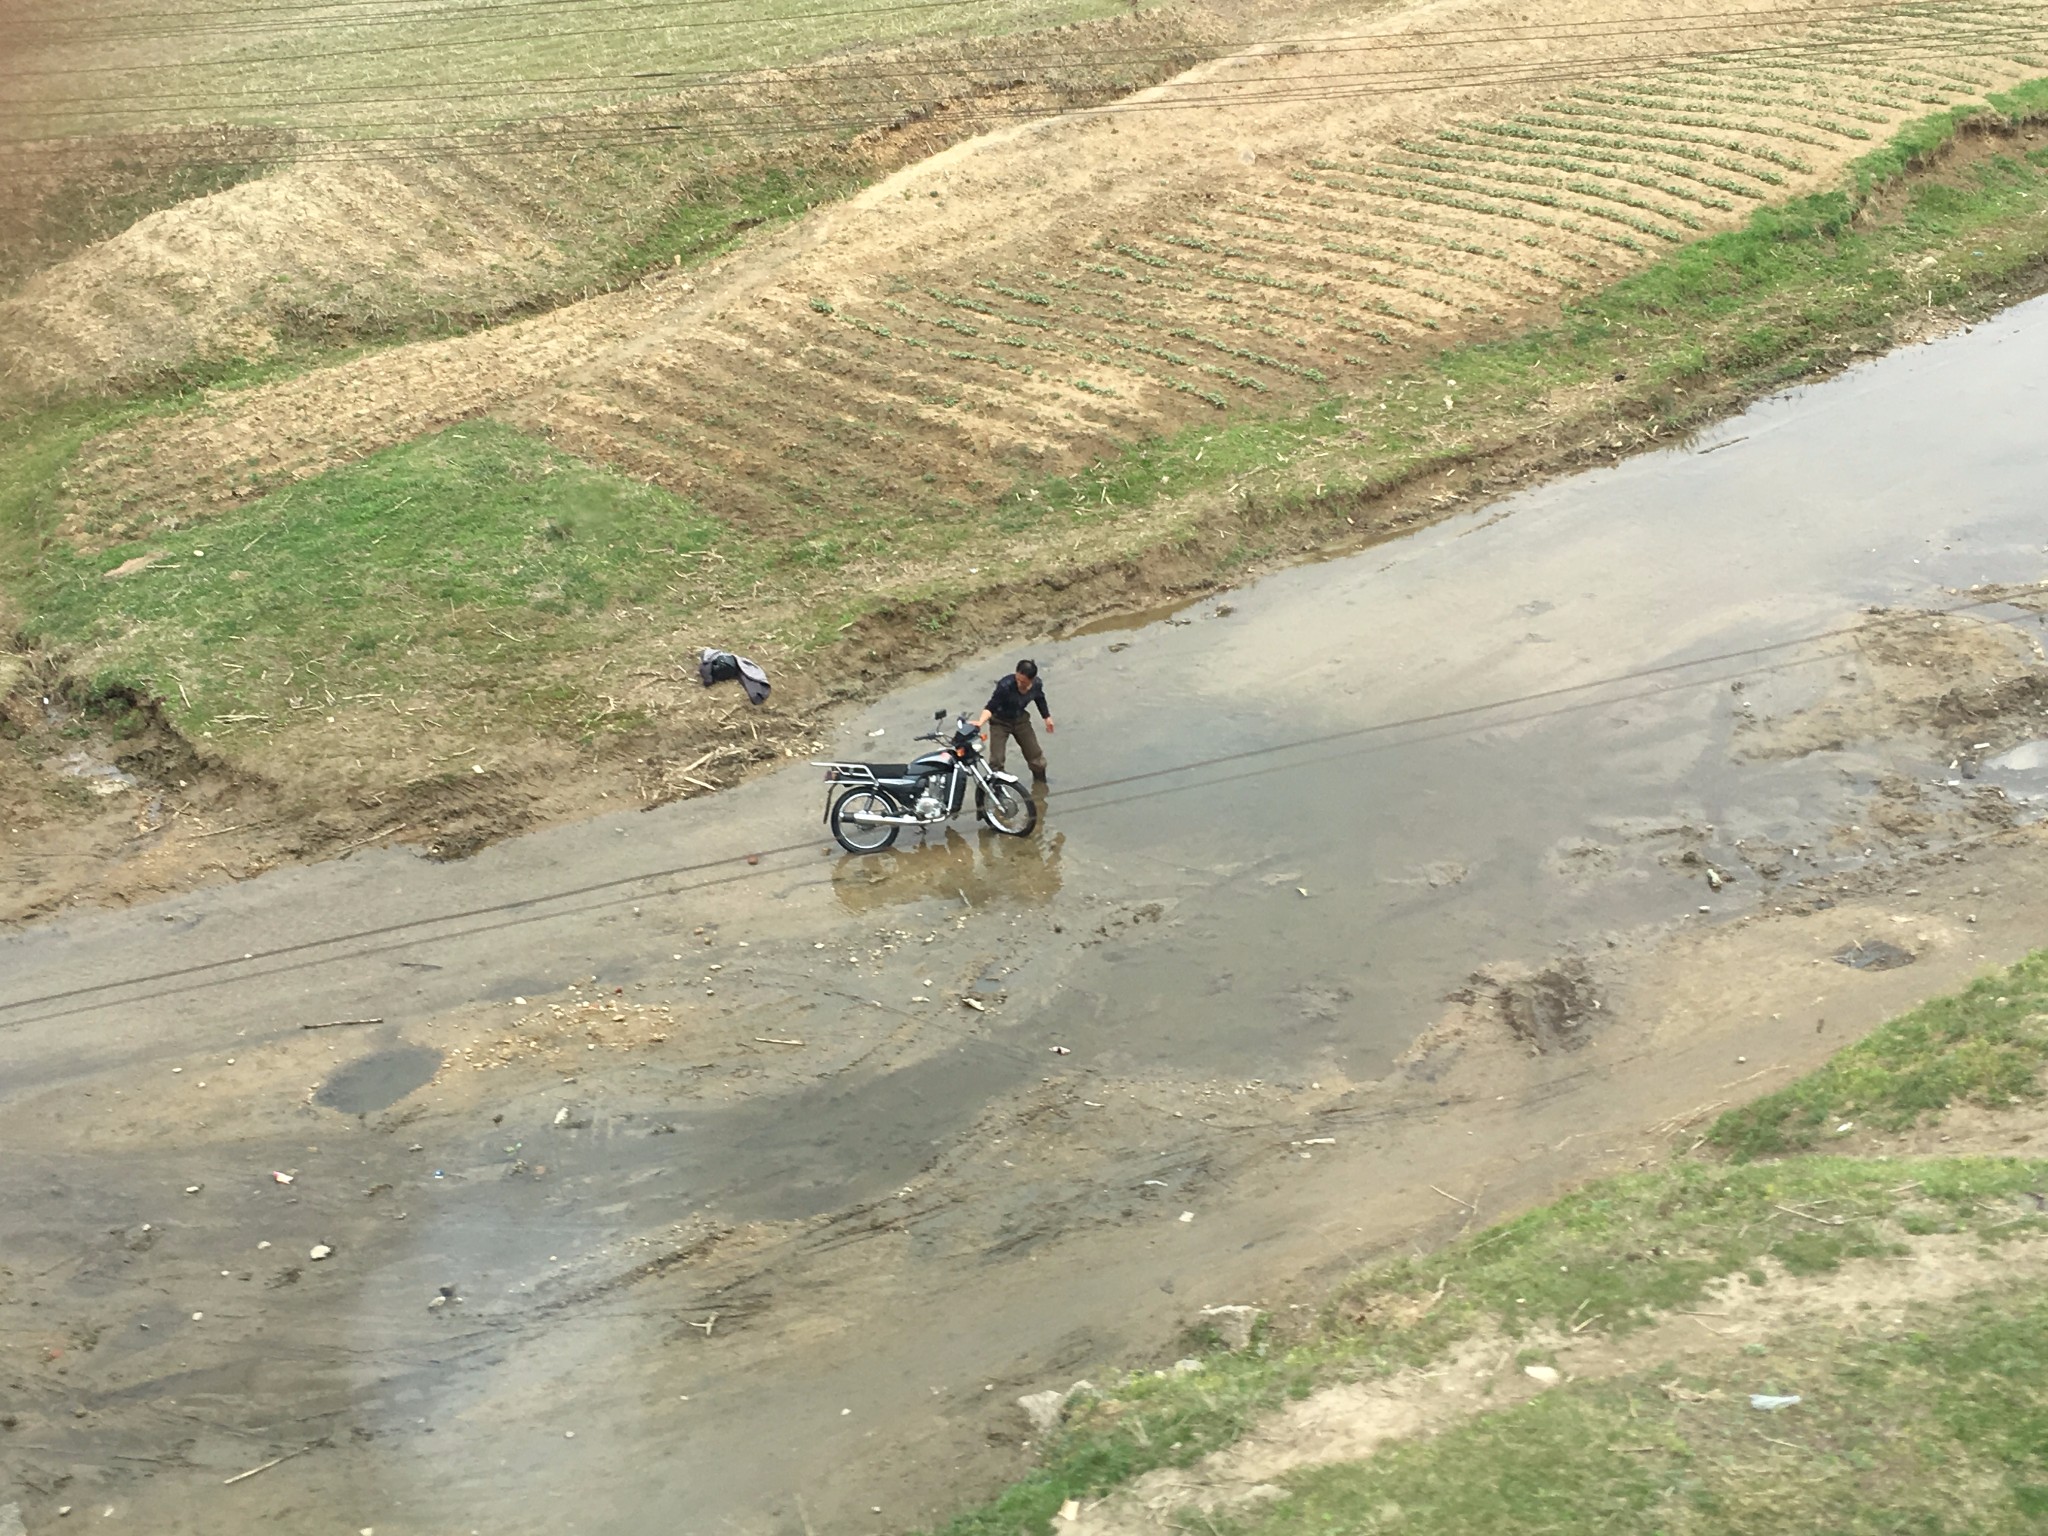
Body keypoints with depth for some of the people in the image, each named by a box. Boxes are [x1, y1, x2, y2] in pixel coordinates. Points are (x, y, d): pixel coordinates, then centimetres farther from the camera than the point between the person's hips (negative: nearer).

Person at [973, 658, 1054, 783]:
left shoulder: (1036, 684, -20)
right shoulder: (1005, 685, -37)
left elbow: (1040, 698, 3)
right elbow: (991, 707, -35)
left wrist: (1047, 717, 18)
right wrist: (980, 722, -54)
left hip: (1020, 719, 5)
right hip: (1000, 721, -4)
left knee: (1035, 754, 13)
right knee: (996, 760, -13)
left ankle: (1041, 784, 38)